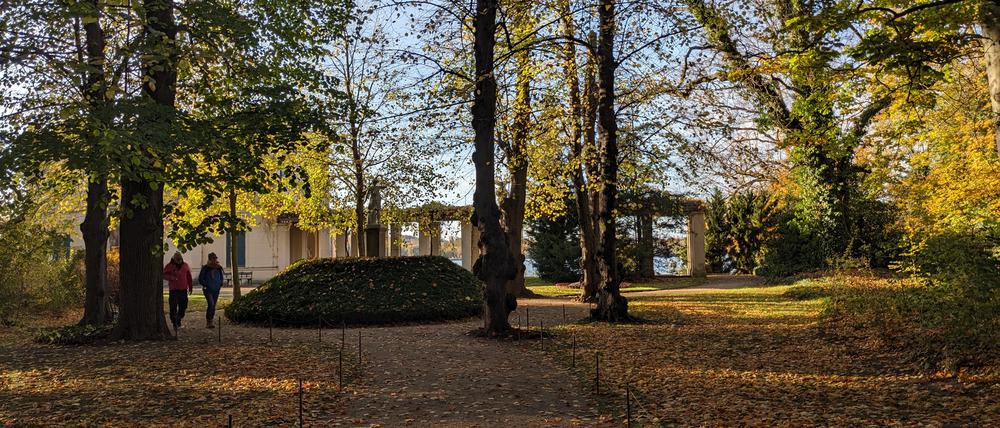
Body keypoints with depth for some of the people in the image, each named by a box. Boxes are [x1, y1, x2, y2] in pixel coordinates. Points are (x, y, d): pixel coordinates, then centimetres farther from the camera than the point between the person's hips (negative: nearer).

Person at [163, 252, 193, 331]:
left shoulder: (185, 266, 8)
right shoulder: (169, 266, 0)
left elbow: (189, 277, 14)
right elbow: (164, 275, 2)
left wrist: (190, 288, 14)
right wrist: (170, 277, -17)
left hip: (183, 290, 3)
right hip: (174, 290, -3)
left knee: (183, 307, 5)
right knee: (173, 307, -6)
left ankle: (178, 321, 25)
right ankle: (174, 324, 2)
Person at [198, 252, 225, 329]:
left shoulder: (219, 268, 6)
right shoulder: (205, 268, -7)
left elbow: (222, 277, 20)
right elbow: (200, 279, -1)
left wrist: (220, 285, 8)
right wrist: (205, 285, -8)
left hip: (216, 290, 5)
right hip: (208, 290, -5)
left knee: (213, 306, 7)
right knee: (211, 304, -19)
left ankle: (211, 322, 17)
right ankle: (208, 322, -13)